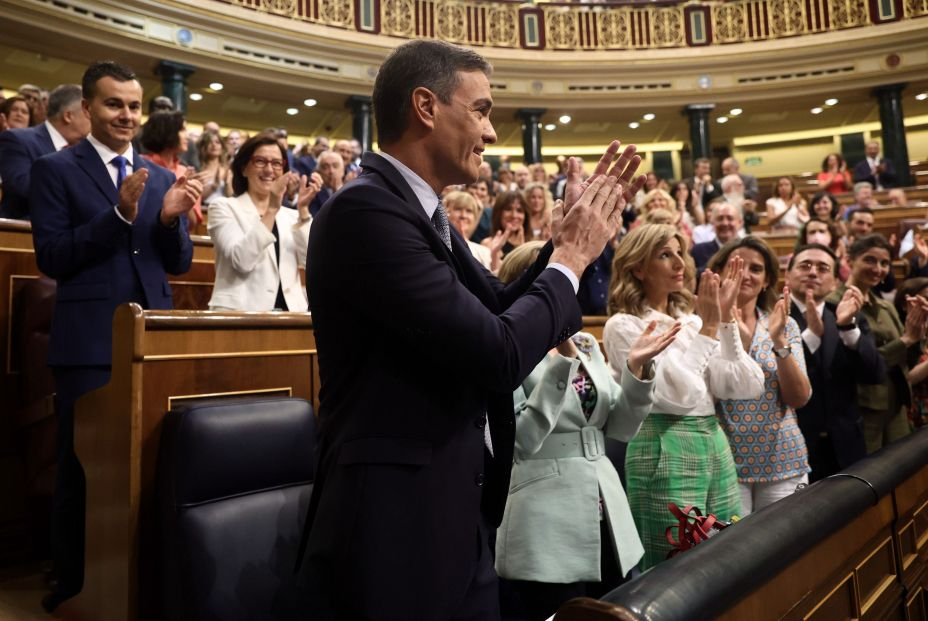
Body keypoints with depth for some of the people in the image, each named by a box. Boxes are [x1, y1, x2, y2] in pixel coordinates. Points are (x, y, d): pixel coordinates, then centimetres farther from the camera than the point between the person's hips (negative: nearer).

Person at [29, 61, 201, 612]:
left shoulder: (162, 177, 13)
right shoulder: (56, 169, 2)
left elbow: (180, 264, 10)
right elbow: (51, 258, -8)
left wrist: (171, 219, -10)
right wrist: (120, 213, -19)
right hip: (88, 342, -3)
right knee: (83, 466, 6)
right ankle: (75, 583, 24)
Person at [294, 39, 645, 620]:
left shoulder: (422, 212, 9)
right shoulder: (366, 208, -21)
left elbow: (504, 312, 14)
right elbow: (500, 354, -25)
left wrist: (569, 236, 6)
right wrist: (571, 257, -10)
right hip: (396, 523, -9)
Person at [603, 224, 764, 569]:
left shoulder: (691, 319, 12)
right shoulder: (624, 326, -8)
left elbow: (748, 386, 3)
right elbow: (679, 394, -19)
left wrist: (725, 318, -3)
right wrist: (708, 327, -13)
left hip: (715, 444, 7)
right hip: (665, 451, -7)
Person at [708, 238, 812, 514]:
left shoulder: (785, 325, 4)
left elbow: (799, 398, -4)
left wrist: (779, 340, -16)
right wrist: (734, 336, -23)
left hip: (782, 459, 3)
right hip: (725, 460, -3)